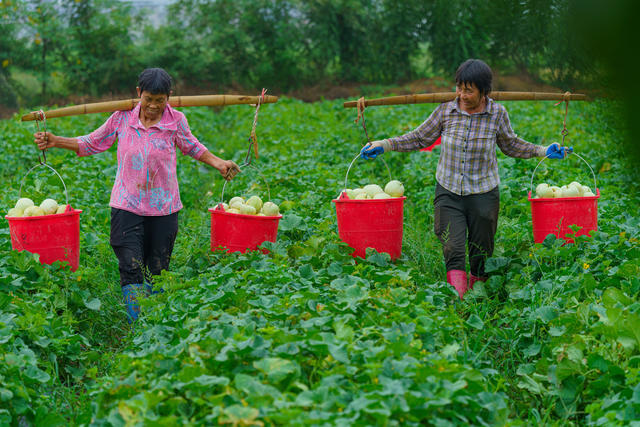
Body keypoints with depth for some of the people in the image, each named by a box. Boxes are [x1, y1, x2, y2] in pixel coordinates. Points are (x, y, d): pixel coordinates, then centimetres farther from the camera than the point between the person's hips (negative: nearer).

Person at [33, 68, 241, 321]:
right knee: (131, 267, -11)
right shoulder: (122, 119, -2)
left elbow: (191, 147, 16)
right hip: (127, 205, -1)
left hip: (163, 207, 1)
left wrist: (218, 163, 6)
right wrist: (55, 141, -1)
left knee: (157, 270, 9)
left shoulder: (176, 121, -3)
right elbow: (92, 144, 9)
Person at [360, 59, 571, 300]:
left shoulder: (497, 114, -5)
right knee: (453, 249, -13)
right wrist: (383, 145, -2)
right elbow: (420, 138, 6)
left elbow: (510, 145, 12)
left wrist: (544, 151, 4)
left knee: (481, 252, 10)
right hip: (448, 191, 0)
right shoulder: (446, 111, -5)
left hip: (483, 192, 0)